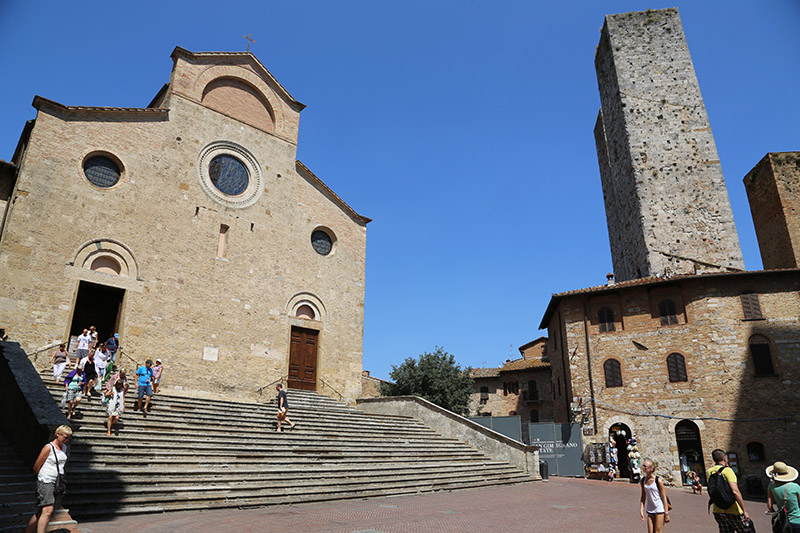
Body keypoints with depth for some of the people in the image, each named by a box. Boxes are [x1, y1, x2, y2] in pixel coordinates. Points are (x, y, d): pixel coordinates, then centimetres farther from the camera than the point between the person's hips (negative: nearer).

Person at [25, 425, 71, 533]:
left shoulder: (64, 447, 13)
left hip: (57, 483, 7)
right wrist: (42, 478, 6)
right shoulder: (48, 448, -10)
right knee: (48, 511, -16)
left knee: (42, 512, 11)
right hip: (45, 483, -7)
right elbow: (36, 467, -4)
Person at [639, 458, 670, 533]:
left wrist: (666, 513, -10)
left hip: (659, 510, -5)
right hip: (650, 511, 5)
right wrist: (641, 510, 3)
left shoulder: (658, 481, -14)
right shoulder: (643, 481, 1)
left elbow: (664, 498, -10)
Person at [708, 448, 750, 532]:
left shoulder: (709, 472, 5)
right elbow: (735, 491, -22)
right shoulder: (727, 470, -13)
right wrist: (745, 511, -19)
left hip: (718, 511, 5)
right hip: (732, 511, -5)